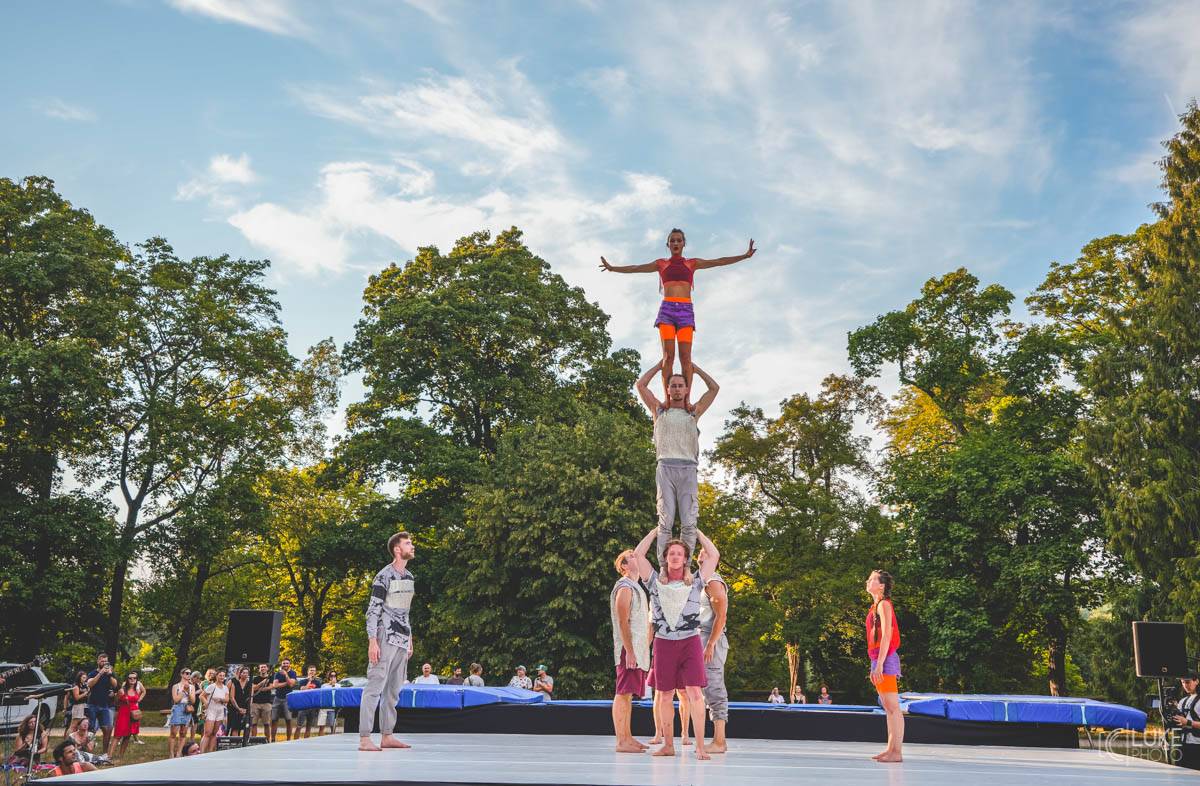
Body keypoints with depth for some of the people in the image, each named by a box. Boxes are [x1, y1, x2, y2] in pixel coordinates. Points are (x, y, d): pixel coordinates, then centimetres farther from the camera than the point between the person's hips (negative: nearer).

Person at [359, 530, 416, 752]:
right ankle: (364, 739, -8)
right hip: (385, 639, -8)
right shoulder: (384, 577, -9)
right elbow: (372, 611, -11)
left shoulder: (409, 578, 15)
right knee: (375, 687, -9)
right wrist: (372, 642, -17)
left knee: (393, 690, 10)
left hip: (402, 640, 8)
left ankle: (387, 736, 17)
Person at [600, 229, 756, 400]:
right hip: (667, 309, 0)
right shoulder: (661, 264, 19)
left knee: (685, 356, -11)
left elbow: (719, 261, 13)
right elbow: (636, 268, 12)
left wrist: (744, 256, 4)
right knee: (668, 355, -13)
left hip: (685, 310, 0)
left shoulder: (692, 263, 19)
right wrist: (613, 268, 1)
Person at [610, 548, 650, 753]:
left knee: (629, 694, 11)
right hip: (629, 650, -9)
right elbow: (623, 622, -16)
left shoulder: (636, 588, 21)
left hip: (638, 650, 10)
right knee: (623, 694, -9)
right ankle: (621, 741, -9)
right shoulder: (625, 587, -9)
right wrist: (629, 652, -20)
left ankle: (628, 738, 15)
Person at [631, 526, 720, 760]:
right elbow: (638, 554, 4)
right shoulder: (656, 582, 7)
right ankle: (668, 745, 16)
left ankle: (700, 746, -11)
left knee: (695, 693, -11)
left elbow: (714, 555, 3)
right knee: (665, 695, 7)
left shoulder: (695, 583, 6)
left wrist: (696, 531, 11)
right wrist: (656, 530, 12)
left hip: (690, 642, -1)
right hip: (663, 643, 2)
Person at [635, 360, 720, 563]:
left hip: (688, 470, 1)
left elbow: (714, 388, 22)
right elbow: (641, 385, 18)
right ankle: (664, 567, -14)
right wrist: (660, 365, 24)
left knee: (689, 522, -7)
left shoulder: (693, 413, 21)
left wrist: (696, 368, 28)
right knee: (666, 520, -10)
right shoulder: (660, 411, 19)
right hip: (666, 468, -1)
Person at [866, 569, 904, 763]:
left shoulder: (884, 605, -9)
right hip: (878, 660, 10)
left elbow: (886, 636, -17)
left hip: (885, 659, -10)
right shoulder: (876, 606, 18)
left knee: (893, 708, -9)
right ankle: (890, 749, 17)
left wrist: (880, 664, -21)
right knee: (888, 708, 12)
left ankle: (896, 752, -9)